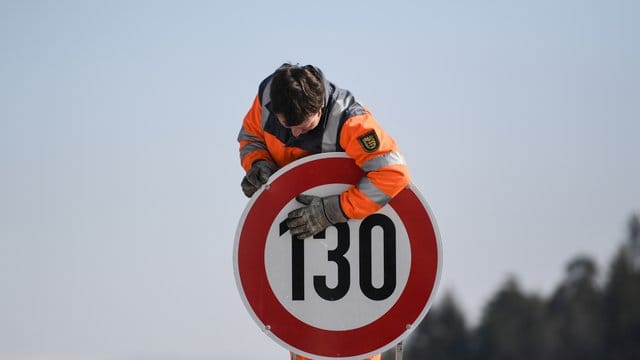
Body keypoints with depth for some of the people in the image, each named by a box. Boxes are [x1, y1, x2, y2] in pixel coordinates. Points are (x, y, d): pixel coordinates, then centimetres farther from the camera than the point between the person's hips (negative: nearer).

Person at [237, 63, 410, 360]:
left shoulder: (348, 120, -35)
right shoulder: (266, 95, -20)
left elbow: (393, 173, -43)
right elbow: (249, 137, 2)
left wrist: (330, 213, -43)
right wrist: (258, 163, -23)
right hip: (293, 208, 4)